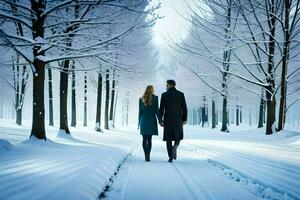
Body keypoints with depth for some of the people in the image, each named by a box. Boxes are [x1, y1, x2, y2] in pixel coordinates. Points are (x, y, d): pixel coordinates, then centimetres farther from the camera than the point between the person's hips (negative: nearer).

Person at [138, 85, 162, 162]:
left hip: (143, 120, 1)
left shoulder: (141, 99, 5)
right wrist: (160, 120, -4)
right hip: (152, 120, -1)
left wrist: (139, 122, 13)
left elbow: (140, 111, 6)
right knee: (149, 139, 8)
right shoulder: (155, 98, -3)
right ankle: (148, 155, 6)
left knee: (144, 139, 2)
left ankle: (146, 155, -15)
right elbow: (156, 110, -7)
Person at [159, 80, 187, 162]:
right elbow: (184, 108, -2)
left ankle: (170, 157, 1)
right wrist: (184, 119, 6)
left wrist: (160, 120, 0)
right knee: (178, 136, 18)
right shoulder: (181, 94, 0)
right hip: (178, 119, 1)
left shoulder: (164, 95, -4)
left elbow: (161, 109, -6)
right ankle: (175, 146, -14)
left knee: (168, 138, 7)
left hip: (168, 119, -1)